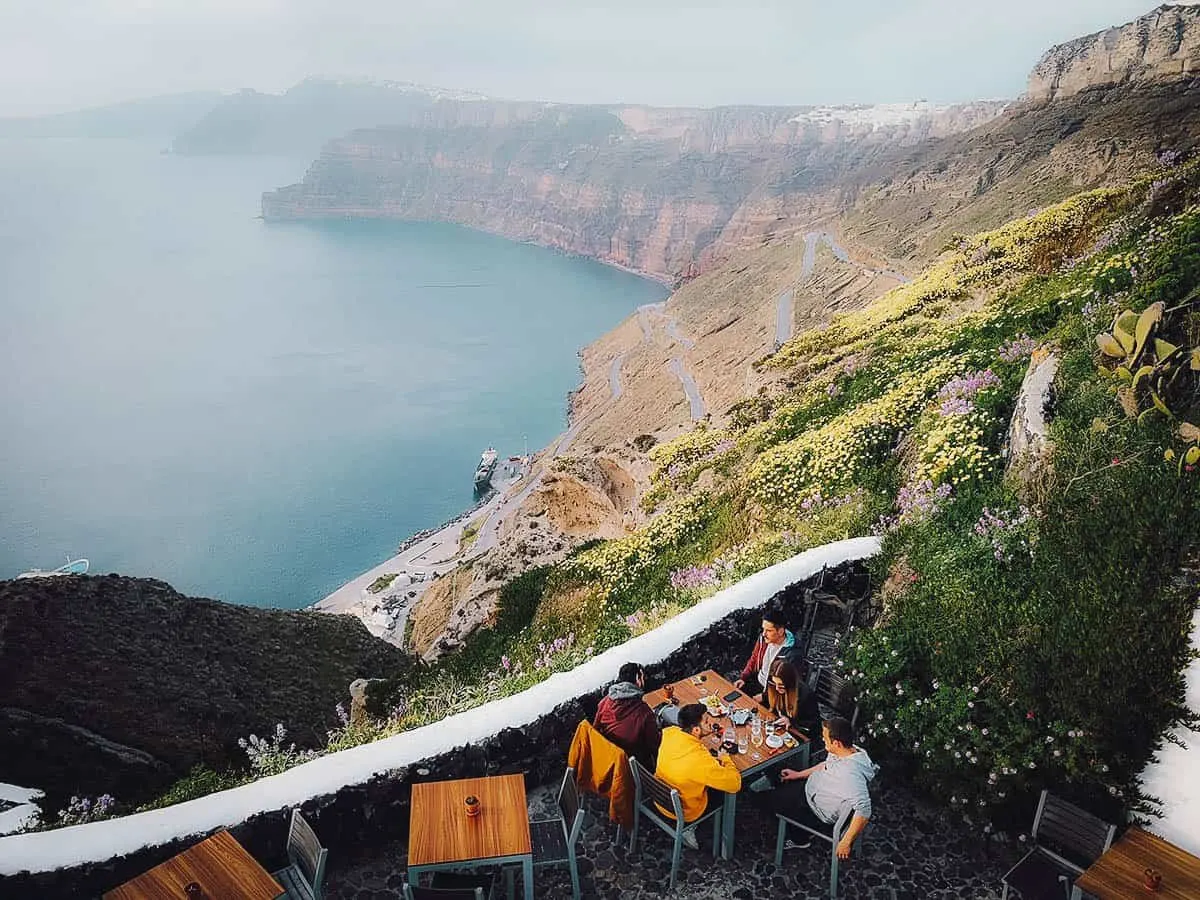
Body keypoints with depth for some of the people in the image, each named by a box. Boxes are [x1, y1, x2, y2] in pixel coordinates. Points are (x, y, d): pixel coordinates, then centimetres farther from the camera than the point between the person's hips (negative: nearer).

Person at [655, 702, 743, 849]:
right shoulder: (702, 760, -38)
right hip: (683, 813, -5)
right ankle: (688, 829, 17)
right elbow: (735, 784, -26)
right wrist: (725, 759, -10)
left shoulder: (669, 733, -20)